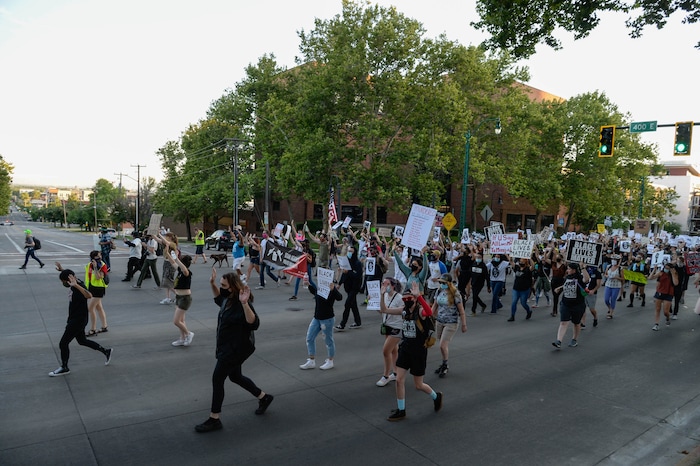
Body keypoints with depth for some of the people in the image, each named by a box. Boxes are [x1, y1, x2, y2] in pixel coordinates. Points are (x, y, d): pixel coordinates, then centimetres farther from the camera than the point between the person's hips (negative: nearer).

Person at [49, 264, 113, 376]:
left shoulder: (79, 287, -26)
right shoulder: (75, 284, 1)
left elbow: (89, 295, -51)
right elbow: (70, 275, 28)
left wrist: (76, 285, -57)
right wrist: (62, 270, 18)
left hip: (78, 321, -10)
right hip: (74, 319, 10)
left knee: (63, 344, 0)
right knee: (82, 341, 21)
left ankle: (64, 368, 18)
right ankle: (106, 351, 30)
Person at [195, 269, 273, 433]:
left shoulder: (241, 303, -26)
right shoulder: (229, 297, 1)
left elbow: (254, 324, -37)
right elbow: (219, 298, 26)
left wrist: (245, 303, -49)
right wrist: (212, 284, 10)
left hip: (236, 348, -10)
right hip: (228, 346, 10)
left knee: (217, 378, -3)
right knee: (236, 377, 21)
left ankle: (214, 419, 11)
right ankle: (264, 398, 38)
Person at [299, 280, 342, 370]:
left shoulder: (332, 290, -16)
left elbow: (339, 298, -35)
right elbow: (313, 291, 28)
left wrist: (333, 289, -47)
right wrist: (308, 284, 17)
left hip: (327, 319, -8)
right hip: (316, 318, 8)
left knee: (328, 340, 7)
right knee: (309, 338, 11)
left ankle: (330, 361, 26)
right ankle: (311, 361, 23)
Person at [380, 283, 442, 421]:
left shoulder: (420, 311, -19)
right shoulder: (404, 310, 0)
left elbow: (429, 313, -44)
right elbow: (384, 310, -1)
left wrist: (418, 296, -52)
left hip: (419, 351, -5)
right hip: (405, 349, 6)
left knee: (418, 385, 9)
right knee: (399, 380, 2)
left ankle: (436, 396, 38)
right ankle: (400, 411, 18)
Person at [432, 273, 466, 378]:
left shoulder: (455, 294, -14)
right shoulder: (439, 292, 3)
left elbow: (461, 310, -10)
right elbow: (434, 306, 14)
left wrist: (463, 324, -7)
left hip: (451, 323, -5)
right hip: (439, 321, 6)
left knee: (443, 345, -9)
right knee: (443, 345, 12)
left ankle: (445, 366, 13)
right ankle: (444, 365, 29)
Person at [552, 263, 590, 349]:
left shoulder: (580, 278, -14)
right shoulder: (566, 278, 4)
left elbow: (587, 279, -38)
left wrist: (582, 268, -39)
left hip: (578, 305, -4)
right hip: (565, 305, 4)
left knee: (576, 323, 15)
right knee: (563, 323, -6)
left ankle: (575, 340, 34)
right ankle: (558, 341, -15)